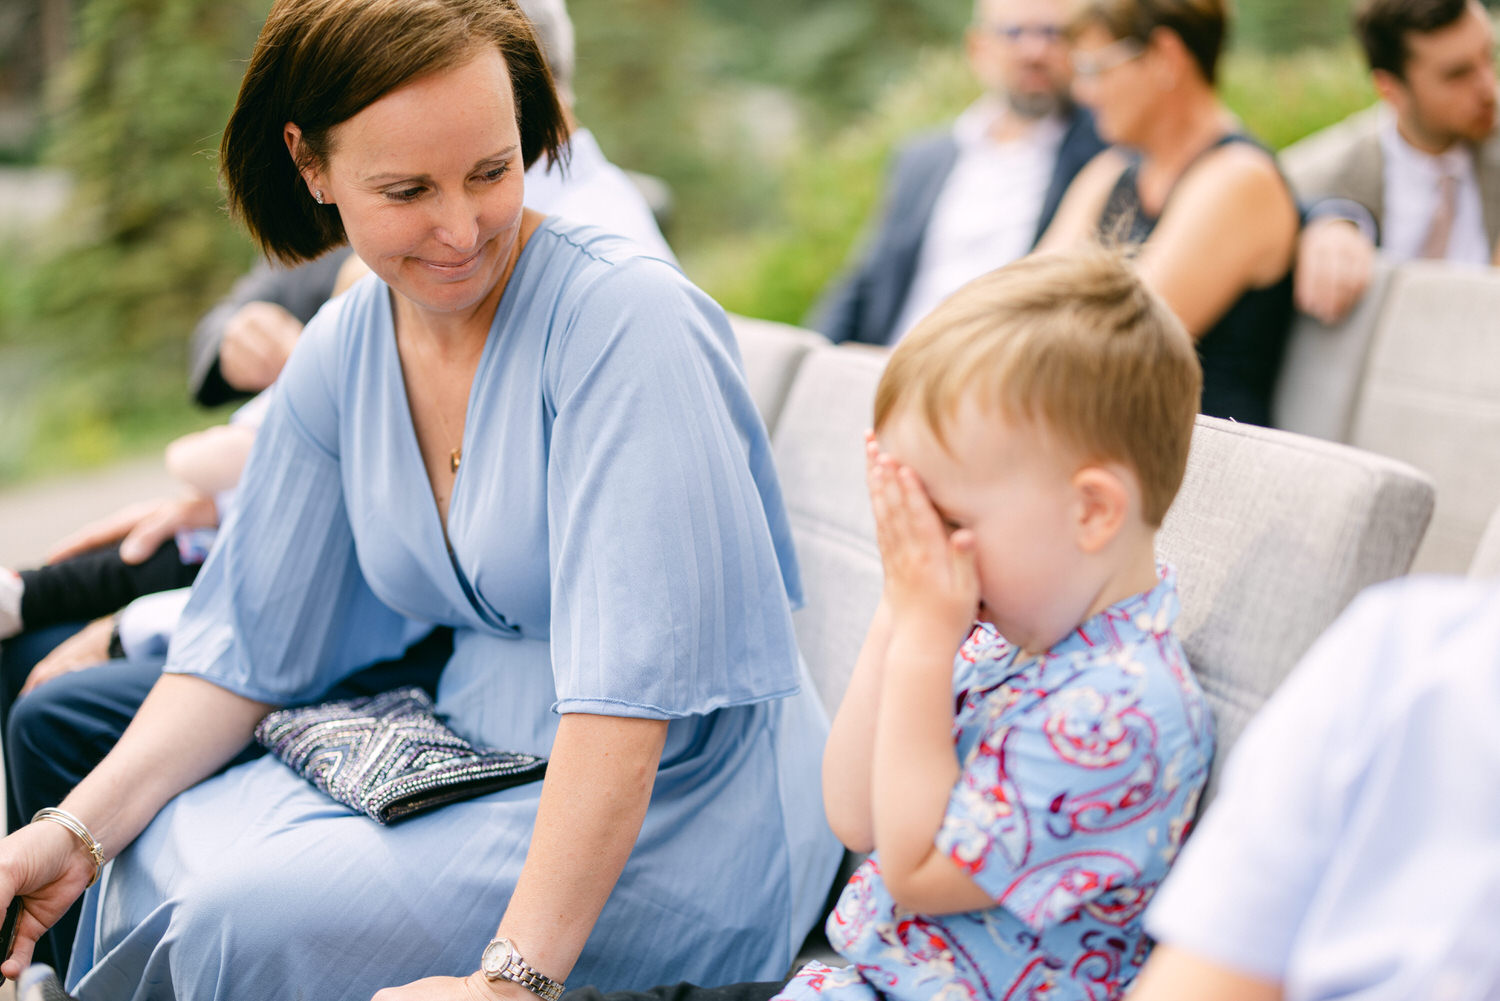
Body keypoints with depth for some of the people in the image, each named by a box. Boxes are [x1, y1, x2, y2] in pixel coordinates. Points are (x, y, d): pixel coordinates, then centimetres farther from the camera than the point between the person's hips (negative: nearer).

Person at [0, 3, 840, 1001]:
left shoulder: (627, 318, -21)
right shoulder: (339, 355, 2)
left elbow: (629, 674, -27)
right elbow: (248, 639, 7)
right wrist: (80, 830, -7)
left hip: (683, 811, -6)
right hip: (477, 765, 6)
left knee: (251, 917, -21)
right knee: (155, 853, -11)